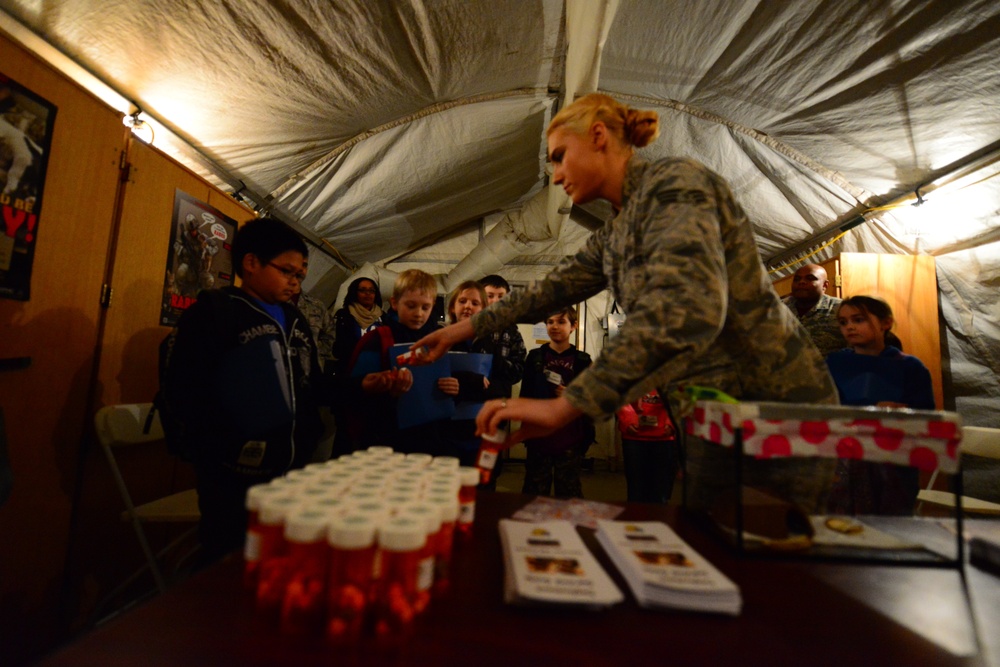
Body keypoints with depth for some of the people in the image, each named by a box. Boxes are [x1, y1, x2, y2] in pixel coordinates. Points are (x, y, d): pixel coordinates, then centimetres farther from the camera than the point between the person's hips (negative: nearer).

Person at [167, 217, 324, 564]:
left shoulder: (296, 321, 13)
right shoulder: (213, 310, -6)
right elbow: (187, 391, -14)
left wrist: (308, 441, 5)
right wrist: (227, 452, -17)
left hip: (291, 471, 6)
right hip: (236, 475, -6)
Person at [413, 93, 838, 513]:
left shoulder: (673, 182, -17)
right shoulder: (613, 238, 11)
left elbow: (685, 310, -32)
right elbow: (552, 289, 16)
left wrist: (564, 406, -36)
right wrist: (466, 328, 18)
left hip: (771, 407, -8)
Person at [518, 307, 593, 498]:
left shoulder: (582, 360, 4)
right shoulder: (535, 357, 6)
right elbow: (525, 396, 7)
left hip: (570, 441, 0)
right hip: (539, 438, 1)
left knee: (569, 496, 8)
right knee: (534, 495, 7)